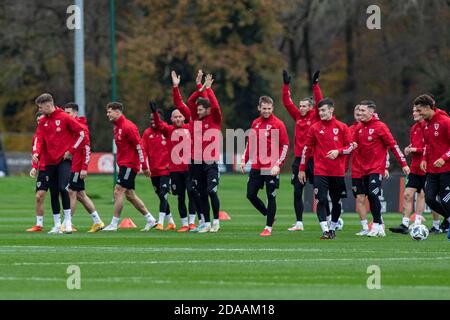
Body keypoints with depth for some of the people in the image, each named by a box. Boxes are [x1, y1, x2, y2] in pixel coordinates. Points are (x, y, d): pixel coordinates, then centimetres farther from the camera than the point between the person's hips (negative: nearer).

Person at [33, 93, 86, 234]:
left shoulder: (64, 118, -6)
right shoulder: (43, 122, 10)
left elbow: (82, 132, -6)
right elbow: (39, 138, 2)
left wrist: (71, 150, -8)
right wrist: (36, 153, -17)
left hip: (64, 159, -6)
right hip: (50, 162, 6)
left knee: (63, 188, -19)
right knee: (54, 193, 7)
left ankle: (68, 221, -12)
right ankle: (57, 225, 14)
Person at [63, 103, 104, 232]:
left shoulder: (81, 127, -11)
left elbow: (87, 148, -15)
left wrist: (84, 168, -19)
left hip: (77, 168, -9)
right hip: (70, 166, 9)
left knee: (71, 193, -7)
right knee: (80, 195, 12)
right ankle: (97, 222, 17)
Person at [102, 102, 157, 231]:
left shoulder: (128, 127, -15)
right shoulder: (117, 127, 14)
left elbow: (139, 146, -17)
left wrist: (144, 166, -18)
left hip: (129, 165, -10)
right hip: (123, 164, 10)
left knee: (118, 191, -12)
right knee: (130, 195, 11)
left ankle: (114, 224, -10)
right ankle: (150, 219, 18)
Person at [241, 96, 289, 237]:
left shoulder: (278, 124, -7)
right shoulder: (255, 123, 10)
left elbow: (285, 146, -8)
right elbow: (250, 143, 19)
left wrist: (278, 164, -16)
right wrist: (244, 160, 10)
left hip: (271, 168, -6)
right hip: (256, 167, 6)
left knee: (271, 197, -1)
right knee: (250, 194, 5)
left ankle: (269, 227, 8)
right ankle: (269, 215, 25)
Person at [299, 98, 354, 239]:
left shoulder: (342, 127, 4)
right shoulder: (315, 128, 5)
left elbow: (350, 147, 6)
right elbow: (307, 149, 9)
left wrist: (338, 151, -13)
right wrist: (302, 169, 7)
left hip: (338, 172, 1)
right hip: (320, 171, -1)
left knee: (337, 201, 8)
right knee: (321, 200, -13)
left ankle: (333, 228, 24)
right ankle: (325, 230, -16)